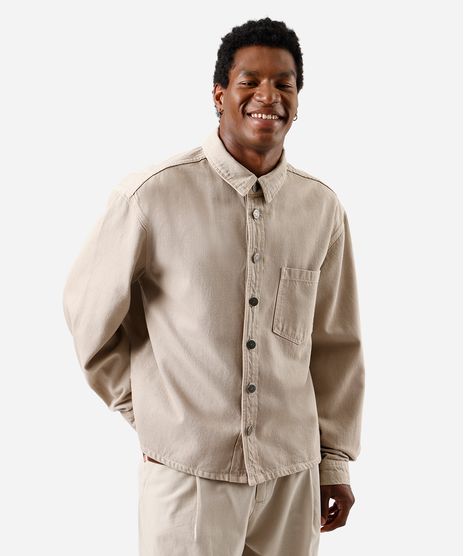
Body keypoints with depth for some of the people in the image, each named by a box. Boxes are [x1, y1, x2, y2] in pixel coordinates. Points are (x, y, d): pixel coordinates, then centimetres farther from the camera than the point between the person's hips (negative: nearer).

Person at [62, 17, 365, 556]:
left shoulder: (323, 208, 0)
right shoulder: (153, 194, -11)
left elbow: (336, 342, 7)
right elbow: (87, 307, 1)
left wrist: (336, 460, 10)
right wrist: (141, 405, 6)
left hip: (293, 474, 3)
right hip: (189, 471, -3)